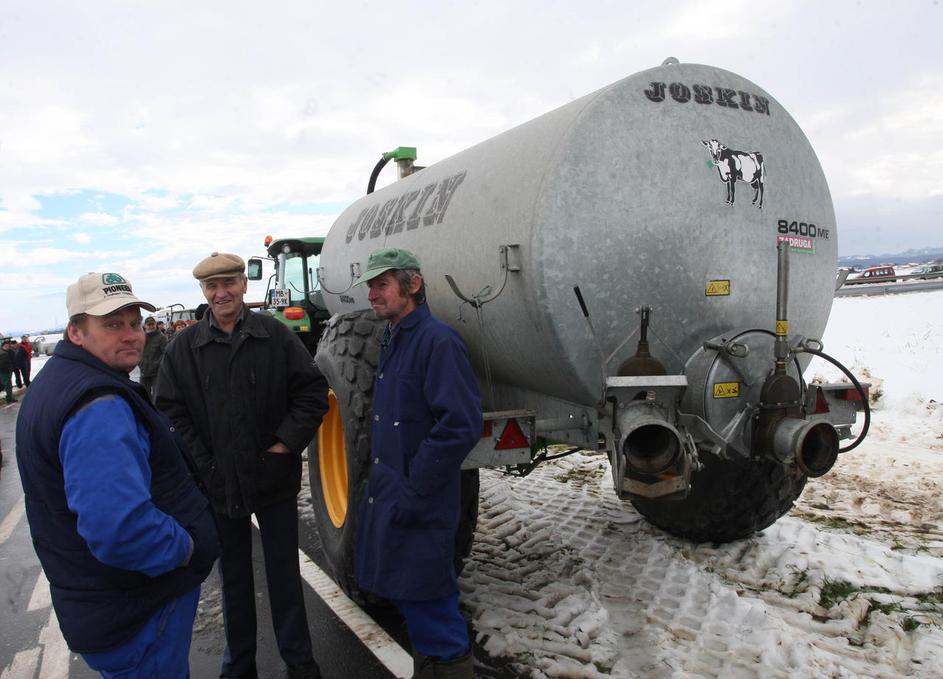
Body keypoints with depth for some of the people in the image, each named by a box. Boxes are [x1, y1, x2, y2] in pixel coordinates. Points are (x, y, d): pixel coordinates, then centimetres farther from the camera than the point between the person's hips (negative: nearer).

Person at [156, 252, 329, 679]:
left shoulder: (277, 335, -4)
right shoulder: (183, 347, -1)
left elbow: (312, 391, -4)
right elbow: (170, 412, -1)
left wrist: (287, 443, -11)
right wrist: (202, 465, -8)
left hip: (274, 478, -1)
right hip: (217, 482, 1)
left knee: (284, 571, 12)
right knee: (233, 575, 18)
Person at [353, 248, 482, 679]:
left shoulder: (437, 341, -17)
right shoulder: (391, 341, 12)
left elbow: (461, 426, -25)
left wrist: (413, 493, -22)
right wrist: (380, 479, 15)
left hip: (420, 509, -9)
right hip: (384, 498, 9)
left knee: (427, 601, 2)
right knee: (406, 595, 21)